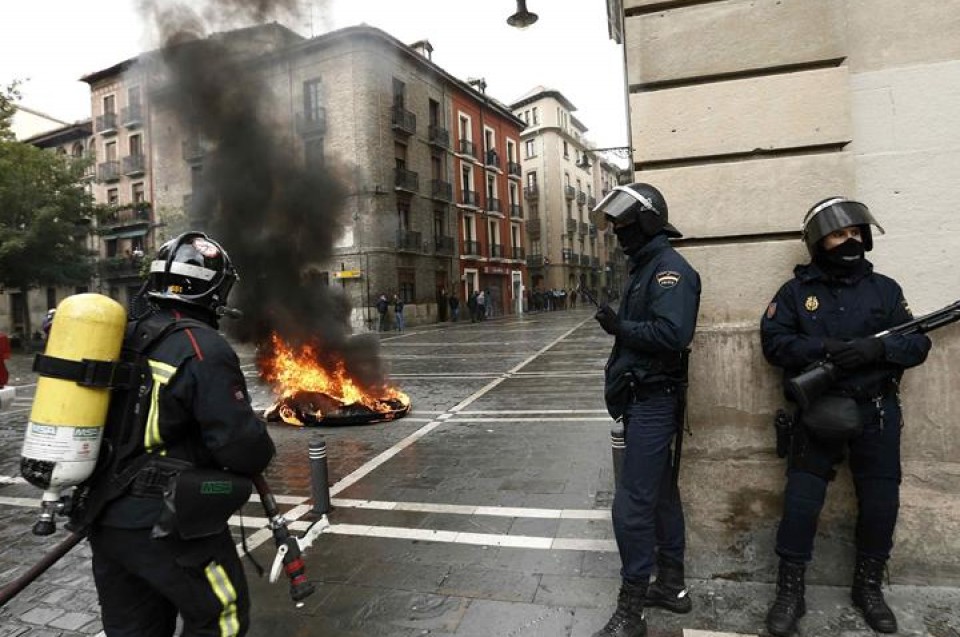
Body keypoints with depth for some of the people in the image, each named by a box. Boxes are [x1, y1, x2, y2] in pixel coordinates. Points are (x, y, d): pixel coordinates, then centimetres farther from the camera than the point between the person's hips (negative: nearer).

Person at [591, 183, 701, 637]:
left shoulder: (669, 268, -15)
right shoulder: (643, 268, 16)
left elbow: (672, 333, -30)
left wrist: (619, 326, -19)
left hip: (654, 401, -10)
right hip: (643, 399, 10)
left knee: (632, 505, -6)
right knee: (661, 493, 18)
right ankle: (672, 586, 33)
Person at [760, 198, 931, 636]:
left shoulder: (885, 288, 6)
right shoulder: (796, 291, 0)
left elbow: (918, 344, 2)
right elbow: (773, 341, -9)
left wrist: (877, 348, -19)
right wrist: (824, 349, -23)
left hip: (877, 413, 3)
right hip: (819, 412, -2)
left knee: (881, 503, 11)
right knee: (800, 502, -4)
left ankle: (868, 587, 32)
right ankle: (789, 594, 11)